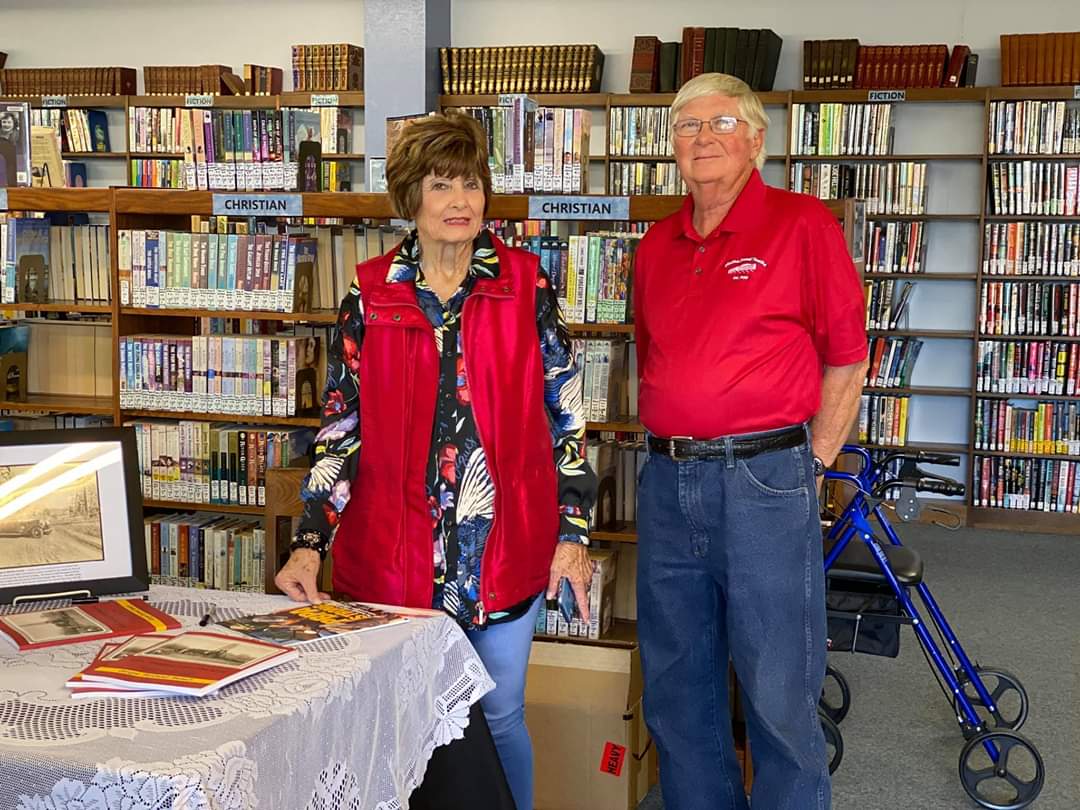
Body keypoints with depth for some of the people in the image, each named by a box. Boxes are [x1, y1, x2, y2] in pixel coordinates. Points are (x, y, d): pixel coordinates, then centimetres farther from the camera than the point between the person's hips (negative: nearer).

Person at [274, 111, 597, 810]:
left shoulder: (526, 285, 0)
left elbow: (565, 412, 2)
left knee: (500, 716, 9)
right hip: (395, 549, 1)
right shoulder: (371, 297, 2)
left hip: (504, 545, 0)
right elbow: (342, 427, 2)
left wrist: (574, 533, -1)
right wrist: (310, 543, -6)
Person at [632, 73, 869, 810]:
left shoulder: (802, 224, -4)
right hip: (667, 483, 6)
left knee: (779, 694, 2)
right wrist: (667, 451, 13)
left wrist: (812, 466, -3)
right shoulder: (658, 245, 13)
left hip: (763, 480, -6)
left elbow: (847, 357, -3)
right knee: (677, 688, 15)